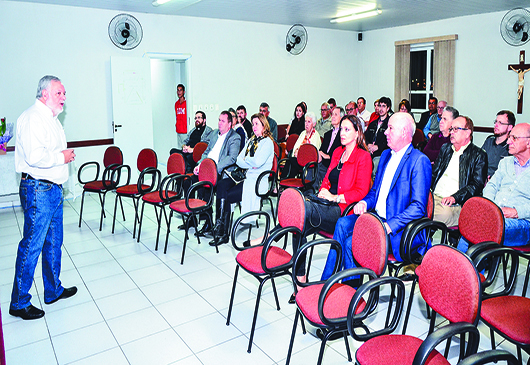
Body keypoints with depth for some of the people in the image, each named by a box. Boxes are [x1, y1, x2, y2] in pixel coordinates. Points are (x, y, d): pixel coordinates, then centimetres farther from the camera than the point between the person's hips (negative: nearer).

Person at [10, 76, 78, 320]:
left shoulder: (51, 118, 17)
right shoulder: (33, 118, -15)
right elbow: (35, 157, -27)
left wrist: (66, 155, 10)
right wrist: (62, 157, -13)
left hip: (53, 188, 10)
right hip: (38, 190, -10)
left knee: (53, 243, 16)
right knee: (31, 246, -2)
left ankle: (53, 290, 30)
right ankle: (19, 303, 11)